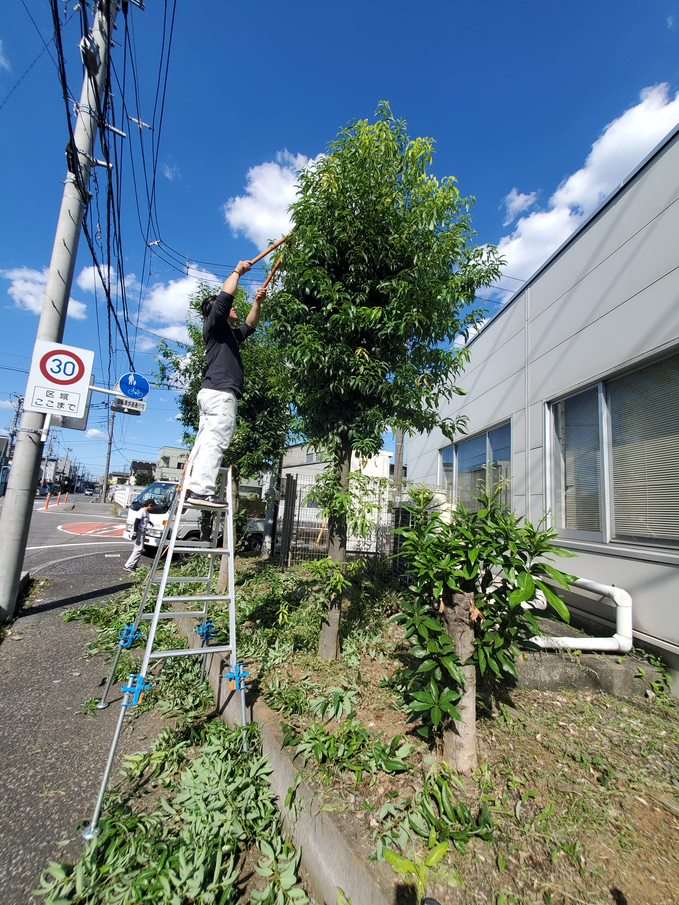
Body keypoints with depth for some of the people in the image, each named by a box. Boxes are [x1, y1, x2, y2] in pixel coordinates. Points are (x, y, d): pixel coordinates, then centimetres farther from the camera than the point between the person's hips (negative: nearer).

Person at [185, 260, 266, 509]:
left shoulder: (230, 333, 30)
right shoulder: (214, 324, 6)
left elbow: (250, 325, 42)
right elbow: (225, 296, -8)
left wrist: (257, 302, 31)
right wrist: (238, 270, 5)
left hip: (212, 392, 10)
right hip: (221, 392, -10)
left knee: (205, 441, 3)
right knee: (215, 441, -19)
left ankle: (192, 488, 1)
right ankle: (202, 491, -26)